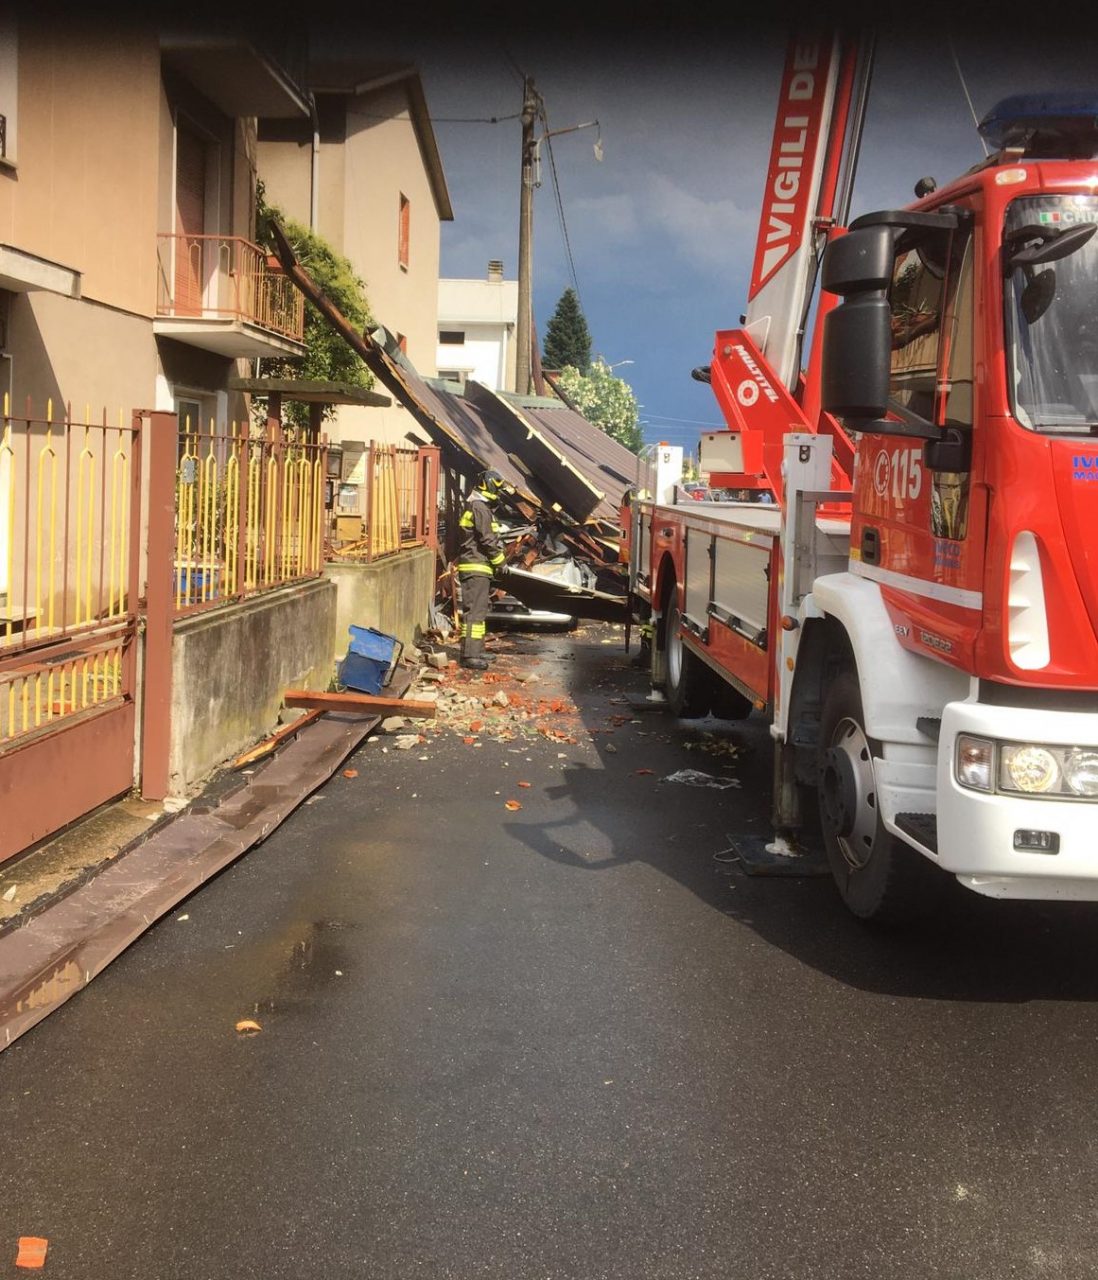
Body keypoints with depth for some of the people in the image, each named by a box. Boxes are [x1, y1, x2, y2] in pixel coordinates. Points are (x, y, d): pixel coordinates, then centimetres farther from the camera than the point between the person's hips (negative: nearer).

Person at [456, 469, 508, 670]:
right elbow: (488, 540, -17)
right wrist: (500, 561, -5)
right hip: (476, 567, -11)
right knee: (476, 611, -12)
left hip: (471, 566, 11)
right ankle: (471, 655, -14)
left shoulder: (474, 506, 19)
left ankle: (472, 651, 22)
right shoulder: (480, 508, -14)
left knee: (474, 610, 15)